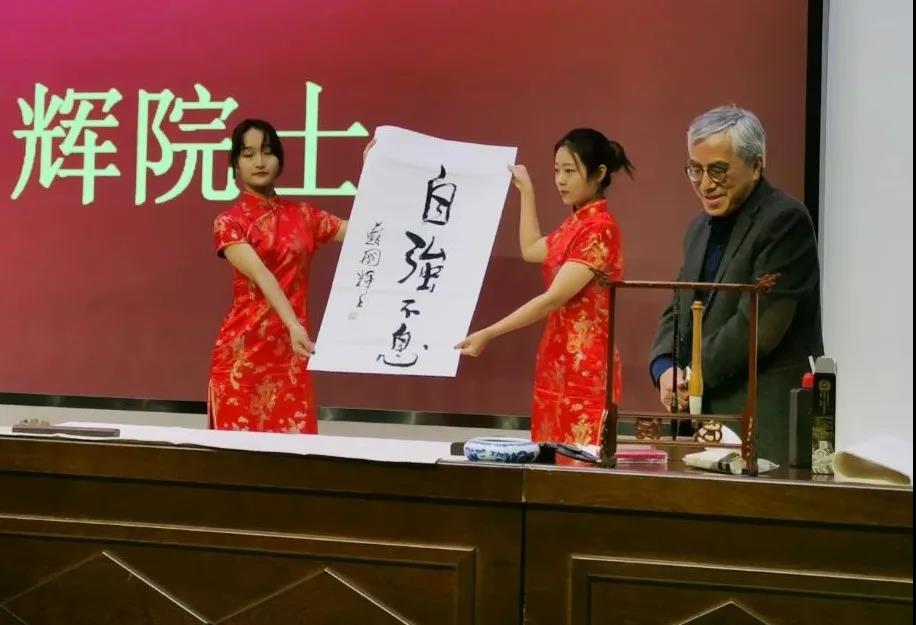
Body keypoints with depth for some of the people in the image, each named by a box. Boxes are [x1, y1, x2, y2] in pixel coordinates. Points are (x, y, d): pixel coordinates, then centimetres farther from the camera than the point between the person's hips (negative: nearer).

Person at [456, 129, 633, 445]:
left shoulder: (599, 228, -16)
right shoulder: (576, 224, 12)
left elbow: (553, 299, -21)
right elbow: (531, 250, 27)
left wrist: (487, 334, -21)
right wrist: (525, 190, 28)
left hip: (585, 366, -9)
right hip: (557, 361, 9)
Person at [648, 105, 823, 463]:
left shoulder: (785, 220, -10)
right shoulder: (700, 228, 16)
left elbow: (758, 325, -18)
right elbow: (677, 311, 17)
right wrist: (665, 368, -3)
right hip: (703, 415, 7)